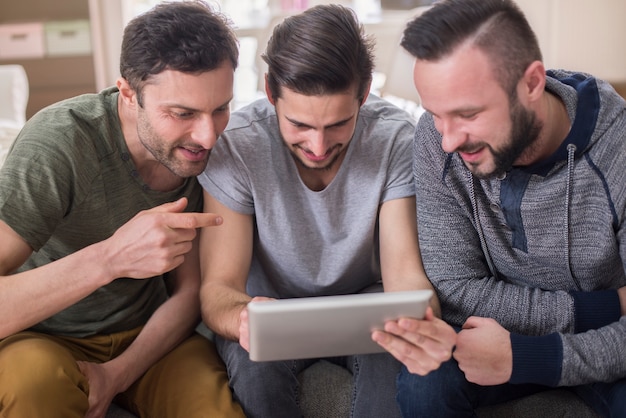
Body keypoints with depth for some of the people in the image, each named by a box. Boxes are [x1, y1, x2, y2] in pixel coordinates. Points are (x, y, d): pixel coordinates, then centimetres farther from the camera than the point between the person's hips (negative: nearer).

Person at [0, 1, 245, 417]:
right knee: (36, 375, -34)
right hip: (44, 338, -2)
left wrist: (118, 375, -18)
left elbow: (190, 292, -4)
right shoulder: (59, 141, -26)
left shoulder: (206, 147, -11)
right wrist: (110, 258, -45)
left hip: (148, 334, 2)